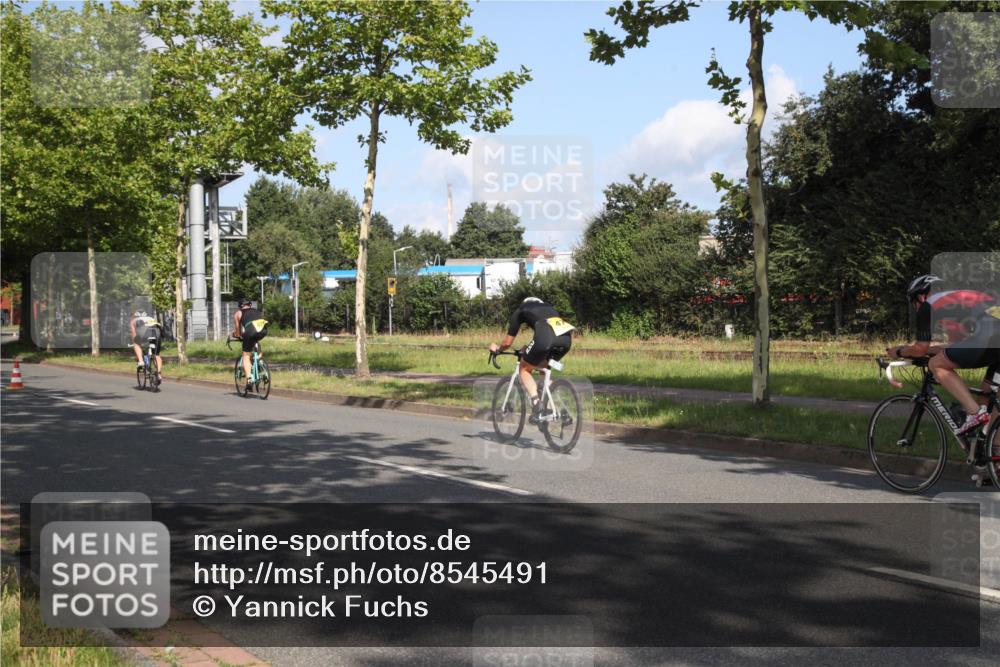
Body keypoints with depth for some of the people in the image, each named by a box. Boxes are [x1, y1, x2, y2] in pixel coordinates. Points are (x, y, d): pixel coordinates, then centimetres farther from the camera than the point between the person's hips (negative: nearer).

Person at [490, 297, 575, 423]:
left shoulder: (519, 312, 26)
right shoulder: (548, 307, 39)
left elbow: (508, 342, 25)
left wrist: (497, 348, 47)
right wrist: (529, 349, 59)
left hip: (546, 337, -5)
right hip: (567, 337, 5)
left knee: (524, 370, 17)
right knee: (545, 368, 29)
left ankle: (536, 403, -5)